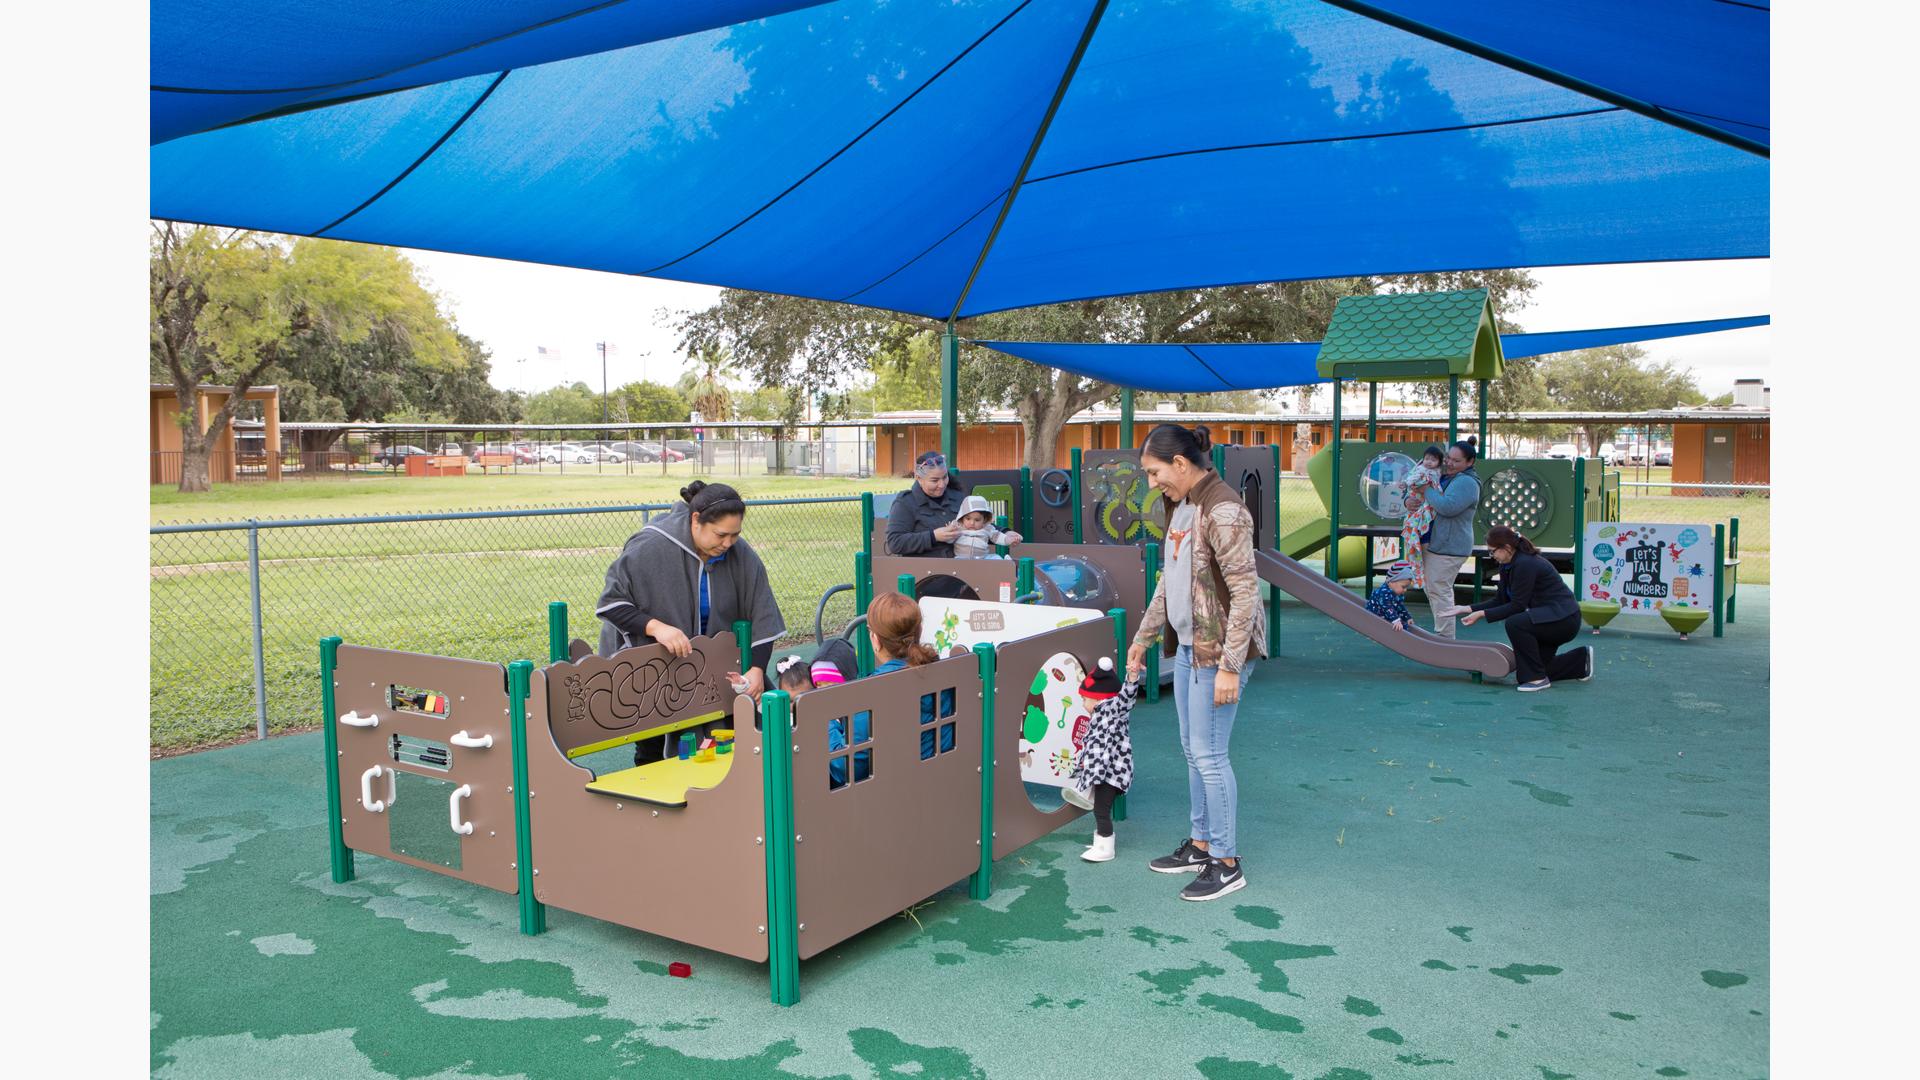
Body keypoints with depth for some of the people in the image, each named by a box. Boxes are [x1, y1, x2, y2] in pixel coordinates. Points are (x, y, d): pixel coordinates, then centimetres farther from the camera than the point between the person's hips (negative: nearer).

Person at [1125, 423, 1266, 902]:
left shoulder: (1223, 512, -20)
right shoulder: (1183, 507, 10)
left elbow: (1245, 592, -22)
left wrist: (1229, 666, -23)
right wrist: (1143, 637, 21)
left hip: (1218, 651, -9)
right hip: (1188, 646, 9)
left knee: (1208, 754, -2)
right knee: (1192, 750, 16)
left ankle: (1227, 863, 11)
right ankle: (1201, 845, 30)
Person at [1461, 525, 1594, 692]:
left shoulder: (1525, 564, -25)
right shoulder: (1507, 566, 4)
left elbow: (1517, 606, -23)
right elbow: (1501, 600, 6)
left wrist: (1483, 614, -24)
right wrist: (1470, 609, -5)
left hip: (1564, 618, -10)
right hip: (1548, 617, 10)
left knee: (1515, 624, -34)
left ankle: (1538, 678, -19)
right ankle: (1581, 660, 29)